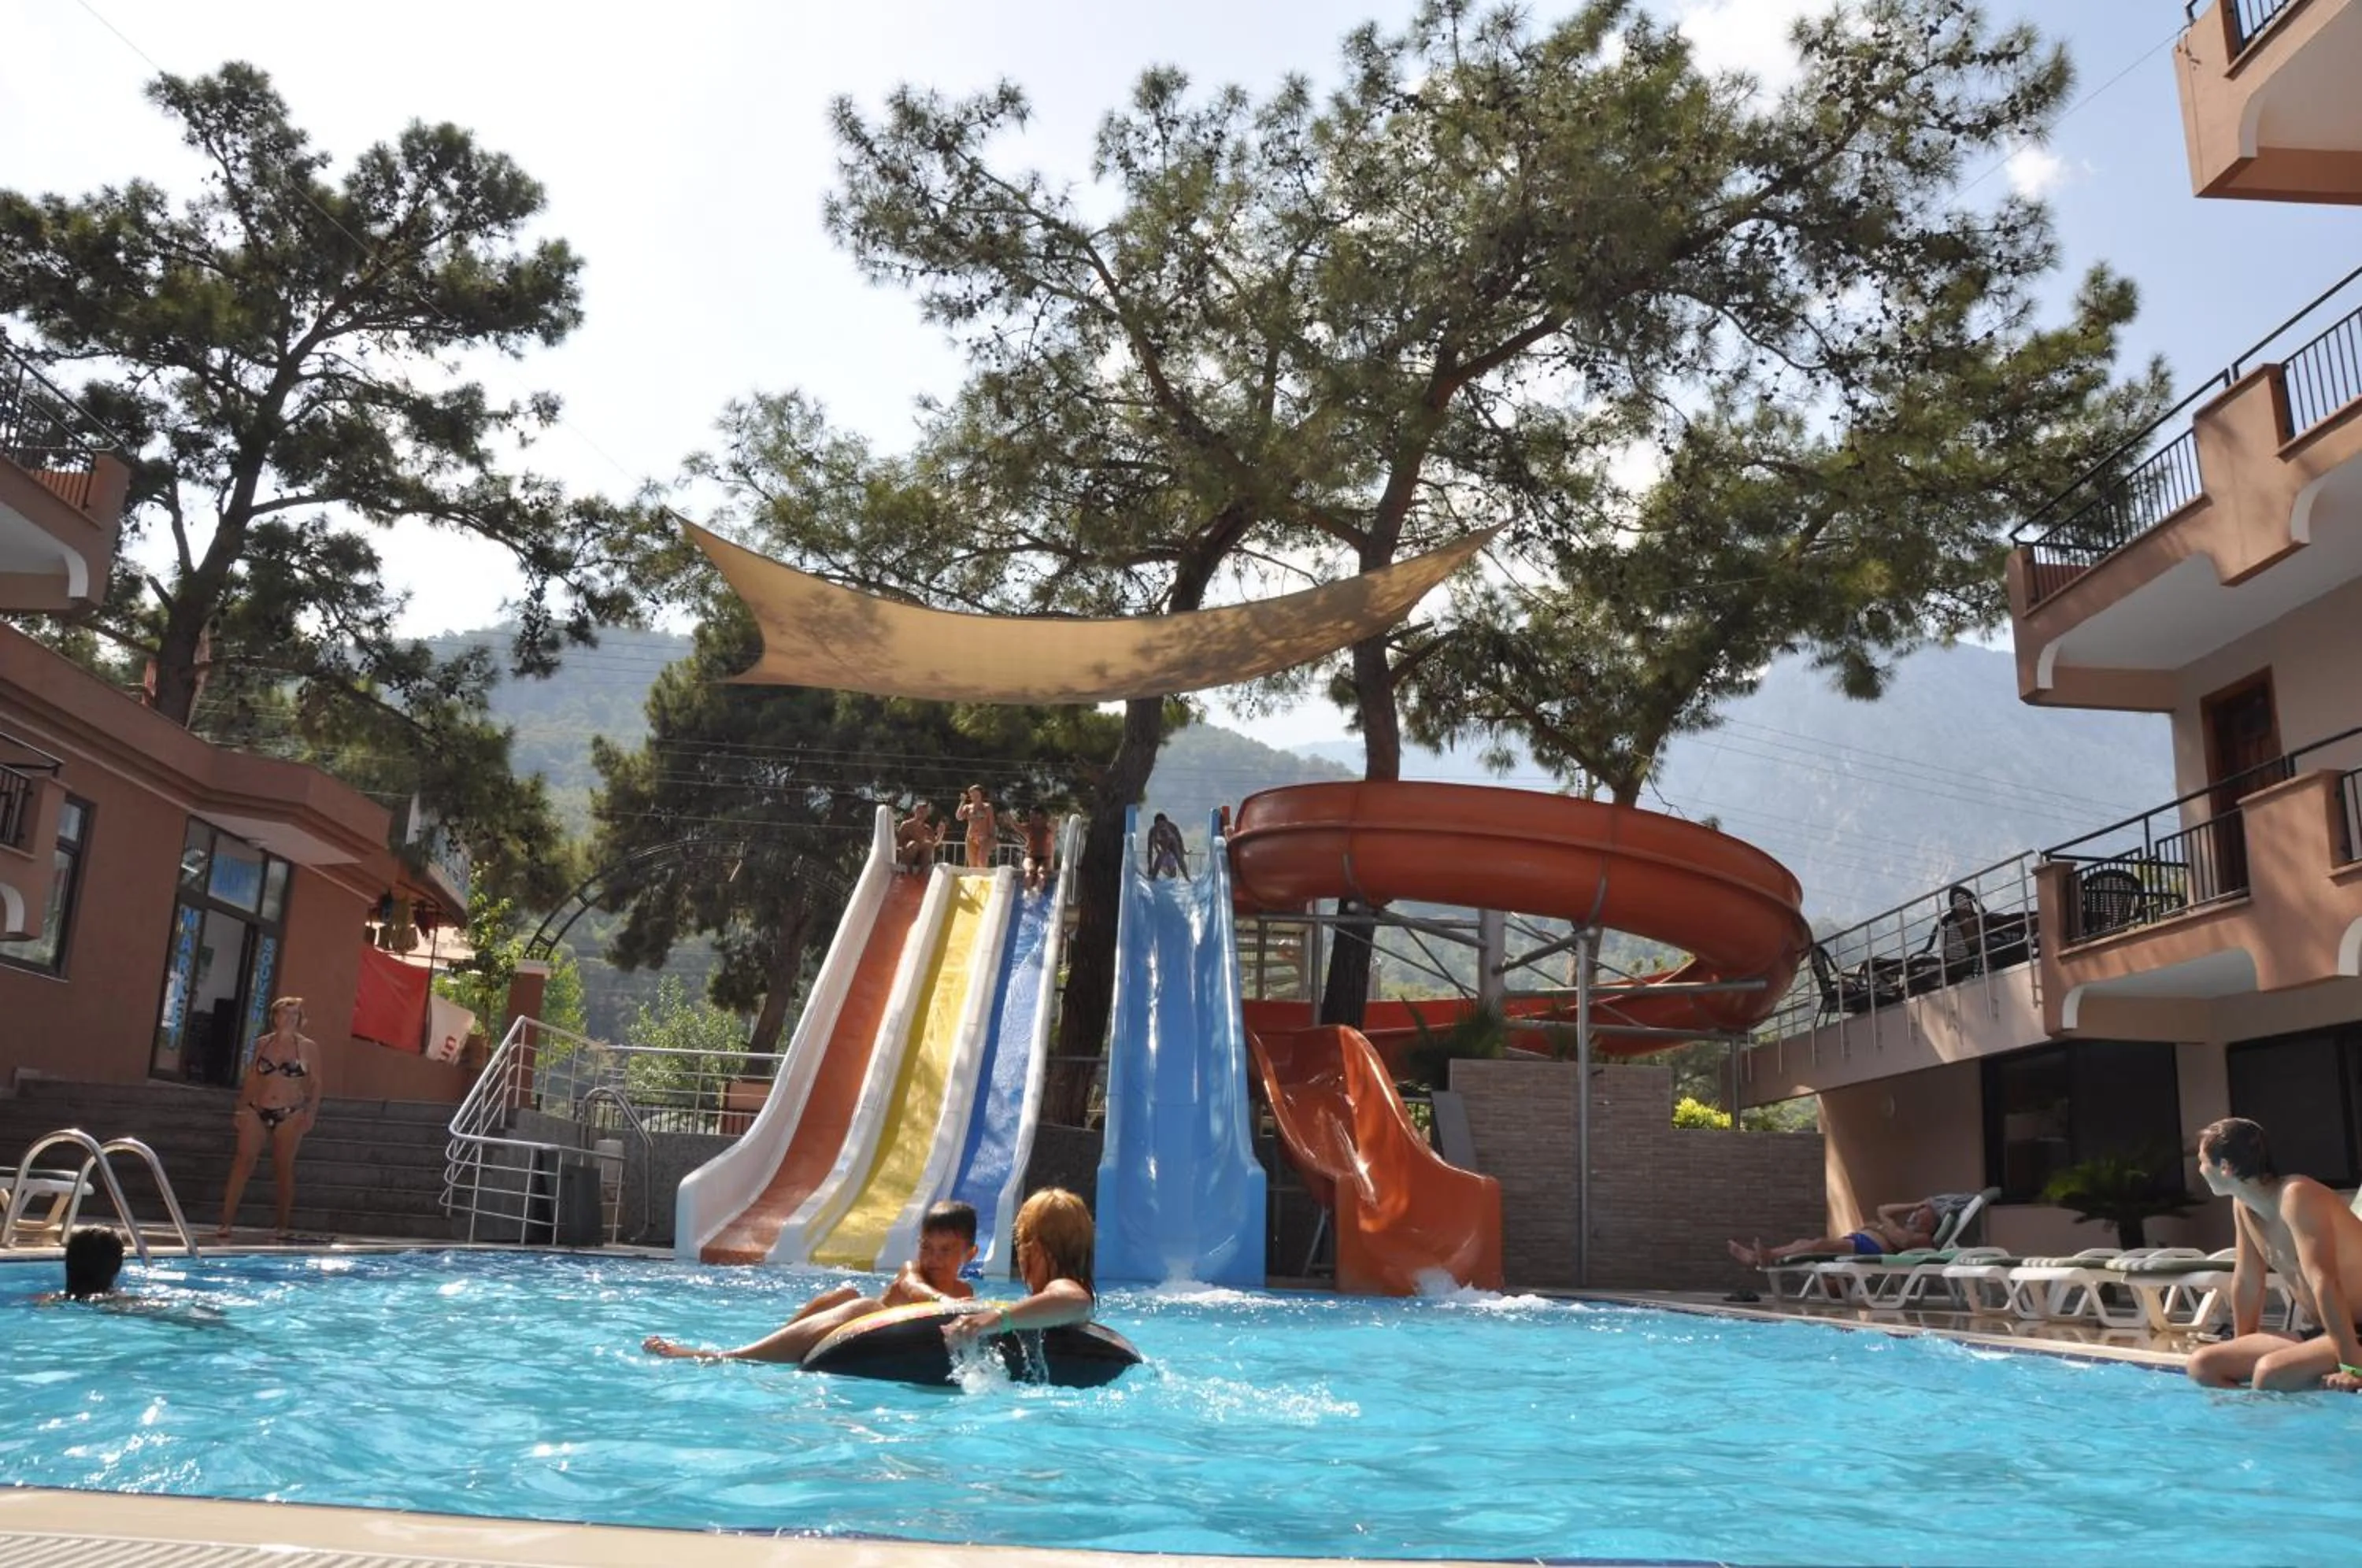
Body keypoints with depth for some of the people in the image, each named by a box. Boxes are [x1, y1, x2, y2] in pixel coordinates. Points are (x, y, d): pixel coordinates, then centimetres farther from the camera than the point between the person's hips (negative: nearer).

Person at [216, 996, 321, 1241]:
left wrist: (311, 1113, -7)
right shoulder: (262, 1044, 7)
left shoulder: (308, 1048, 1)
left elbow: (316, 1083, 2)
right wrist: (242, 1108, 5)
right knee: (243, 1163, -7)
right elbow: (251, 1079, 11)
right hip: (257, 1111, 2)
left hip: (289, 1115, -2)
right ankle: (226, 1223, -7)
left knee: (283, 1168, 3)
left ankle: (284, 1226, 11)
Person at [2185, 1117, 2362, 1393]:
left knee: (2270, 1373, -34)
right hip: (2322, 1333, 8)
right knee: (2202, 1365, -3)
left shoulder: (2297, 1197, -22)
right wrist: (2241, 1347, 16)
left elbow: (2323, 1282, -30)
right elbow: (2246, 1280, 13)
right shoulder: (2242, 1207, 5)